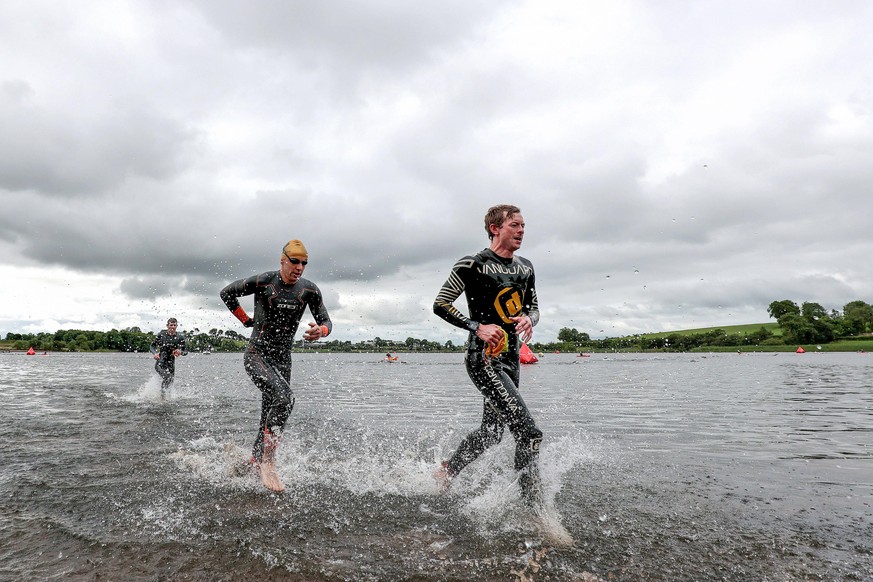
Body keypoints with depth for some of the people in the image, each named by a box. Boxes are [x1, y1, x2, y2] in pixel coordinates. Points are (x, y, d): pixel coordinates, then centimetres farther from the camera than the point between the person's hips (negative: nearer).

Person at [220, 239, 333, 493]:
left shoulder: (309, 289, -2)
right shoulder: (263, 282, -12)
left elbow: (326, 322, 2)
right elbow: (226, 293, 3)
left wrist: (320, 331, -21)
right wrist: (247, 320, 2)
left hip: (282, 358, 5)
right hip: (256, 354, -5)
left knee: (271, 417, 11)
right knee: (284, 397, -28)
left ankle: (255, 462, 33)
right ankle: (268, 461, -16)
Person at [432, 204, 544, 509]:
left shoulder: (525, 267, 12)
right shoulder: (472, 264, -10)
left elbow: (533, 306, 21)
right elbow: (440, 304, -8)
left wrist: (529, 319, -3)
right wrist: (478, 327, -19)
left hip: (510, 359, 8)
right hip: (483, 358, -8)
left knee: (491, 432, 18)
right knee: (529, 434, -16)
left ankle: (444, 474, 39)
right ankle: (535, 510, -4)